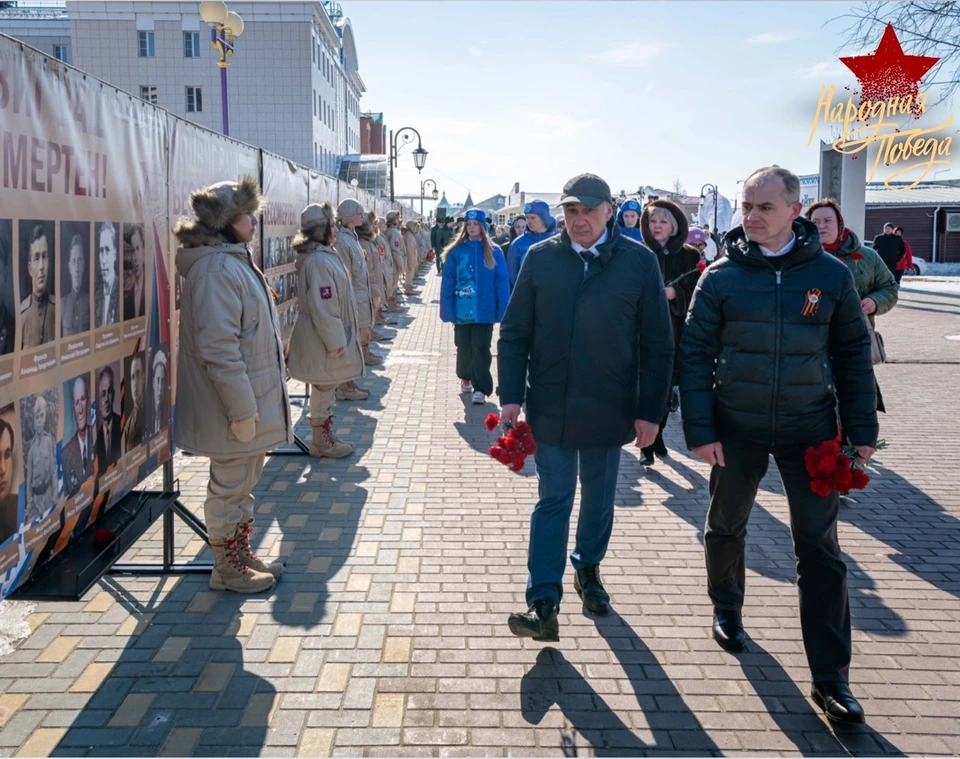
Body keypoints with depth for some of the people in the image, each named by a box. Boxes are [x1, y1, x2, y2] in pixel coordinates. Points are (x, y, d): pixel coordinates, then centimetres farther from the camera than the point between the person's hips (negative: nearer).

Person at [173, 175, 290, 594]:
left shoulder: (235, 260, 13)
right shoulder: (216, 269, -21)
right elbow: (218, 347, -26)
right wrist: (241, 409, -24)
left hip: (254, 401, 10)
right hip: (236, 408, -10)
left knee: (242, 485, 20)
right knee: (229, 489, 5)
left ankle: (242, 555, 34)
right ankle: (227, 568, 19)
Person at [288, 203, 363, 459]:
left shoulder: (325, 255, 10)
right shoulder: (320, 261, -22)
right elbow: (322, 306, -25)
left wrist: (339, 337, 19)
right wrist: (335, 341, -21)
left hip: (330, 336, 10)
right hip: (324, 339, -10)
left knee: (326, 389, 18)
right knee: (324, 390, 2)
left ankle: (325, 438, 29)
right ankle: (322, 443, 15)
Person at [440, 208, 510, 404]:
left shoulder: (494, 252, -2)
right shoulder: (456, 252, 0)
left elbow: (502, 282, -2)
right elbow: (448, 283, -1)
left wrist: (502, 311, -7)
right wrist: (448, 310, -6)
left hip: (484, 310, -1)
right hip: (462, 310, 2)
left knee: (481, 349, -1)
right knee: (464, 348, 15)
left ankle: (480, 388, 5)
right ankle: (465, 378, 37)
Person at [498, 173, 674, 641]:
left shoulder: (639, 262, -5)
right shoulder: (540, 258, -2)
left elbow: (658, 345, -2)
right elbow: (513, 333, 2)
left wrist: (650, 411, -5)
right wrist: (511, 397, -4)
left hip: (610, 409, 1)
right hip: (551, 407, 0)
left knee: (599, 497, 16)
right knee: (553, 500, 2)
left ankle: (588, 567, 39)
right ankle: (544, 603, 4)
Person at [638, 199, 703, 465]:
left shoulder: (690, 257, 5)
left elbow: (694, 293, -3)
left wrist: (672, 292, -19)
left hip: (675, 333, 1)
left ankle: (657, 435, 27)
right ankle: (647, 443, 4)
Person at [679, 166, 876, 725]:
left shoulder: (831, 274, -3)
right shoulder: (722, 277, -6)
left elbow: (853, 354, 3)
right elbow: (695, 354, -4)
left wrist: (862, 430, -1)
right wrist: (700, 429, -10)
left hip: (811, 429, 0)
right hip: (737, 429, 0)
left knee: (821, 548, 0)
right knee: (727, 527, 15)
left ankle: (831, 676, 9)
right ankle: (727, 610, 44)